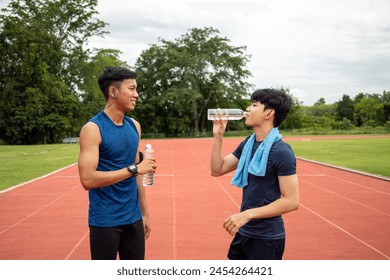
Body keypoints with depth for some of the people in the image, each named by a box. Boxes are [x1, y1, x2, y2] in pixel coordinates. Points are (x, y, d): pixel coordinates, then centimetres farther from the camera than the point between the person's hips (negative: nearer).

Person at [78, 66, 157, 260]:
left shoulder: (134, 126, 9)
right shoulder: (93, 128, -12)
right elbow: (87, 179, -21)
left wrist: (144, 213, 14)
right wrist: (133, 169, -21)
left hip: (133, 219, 6)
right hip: (104, 222, -6)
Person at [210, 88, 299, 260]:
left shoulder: (281, 151, -18)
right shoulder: (248, 144, 5)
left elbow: (291, 201, -21)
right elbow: (217, 170, 9)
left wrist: (247, 214, -24)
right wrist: (218, 136, -2)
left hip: (266, 238, -7)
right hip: (243, 232, 8)